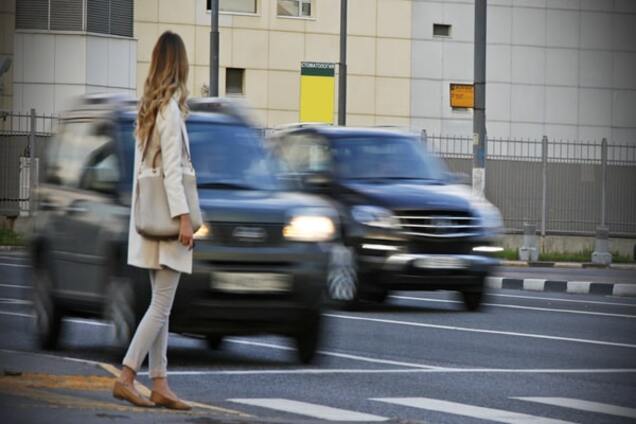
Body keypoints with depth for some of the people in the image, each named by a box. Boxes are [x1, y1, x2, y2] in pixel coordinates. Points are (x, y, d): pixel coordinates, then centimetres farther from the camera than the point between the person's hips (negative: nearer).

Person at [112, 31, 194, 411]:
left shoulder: (149, 106, 11)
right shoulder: (170, 107, -14)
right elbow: (172, 168, -19)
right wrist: (183, 217, -20)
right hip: (167, 217, -9)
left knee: (162, 307, 9)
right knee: (161, 306, -6)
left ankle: (160, 385, 11)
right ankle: (126, 377, -8)